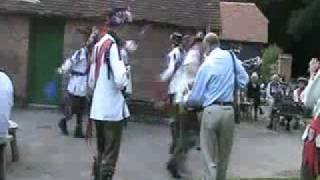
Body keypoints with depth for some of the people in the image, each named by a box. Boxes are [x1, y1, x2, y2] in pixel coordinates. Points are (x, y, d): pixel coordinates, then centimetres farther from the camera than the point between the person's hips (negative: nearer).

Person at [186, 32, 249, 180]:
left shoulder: (206, 64, -6)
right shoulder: (231, 57, 1)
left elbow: (196, 95, -2)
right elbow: (244, 81, 7)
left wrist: (188, 104, 18)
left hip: (211, 111, -4)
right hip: (229, 110, 4)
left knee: (209, 153, 4)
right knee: (224, 153, 17)